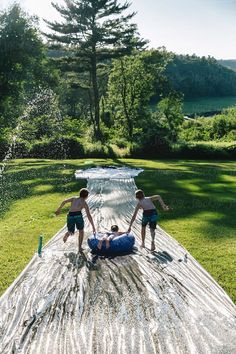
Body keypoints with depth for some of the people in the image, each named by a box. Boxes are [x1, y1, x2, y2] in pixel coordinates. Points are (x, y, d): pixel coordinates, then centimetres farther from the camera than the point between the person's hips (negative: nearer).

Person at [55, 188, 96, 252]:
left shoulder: (74, 198, 23)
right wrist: (93, 227, 13)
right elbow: (89, 216, 10)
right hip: (78, 215, -2)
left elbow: (64, 201, 8)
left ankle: (66, 235, -3)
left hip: (70, 216, 3)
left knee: (71, 232, 26)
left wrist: (59, 209, 17)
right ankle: (80, 248, 19)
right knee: (81, 231, 21)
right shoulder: (85, 203, 15)